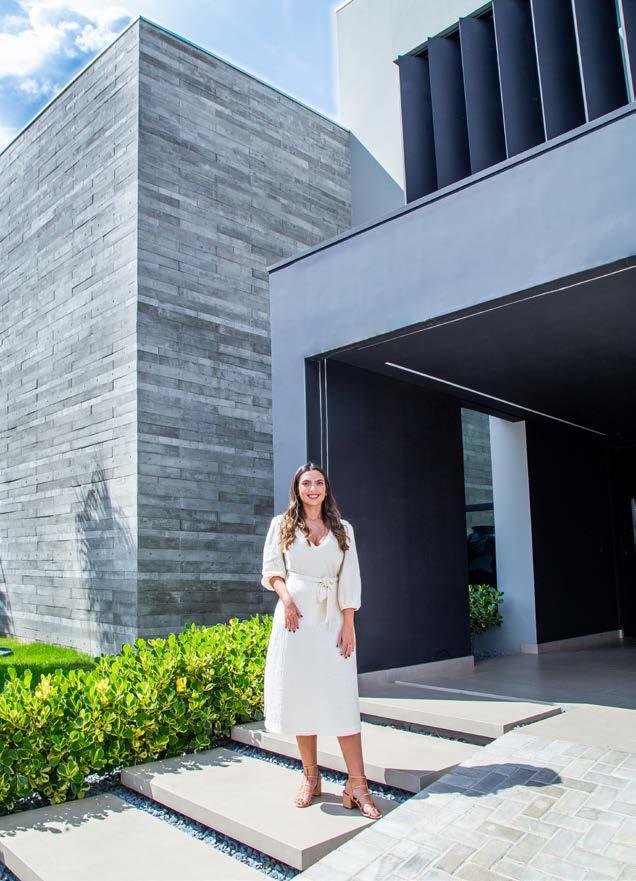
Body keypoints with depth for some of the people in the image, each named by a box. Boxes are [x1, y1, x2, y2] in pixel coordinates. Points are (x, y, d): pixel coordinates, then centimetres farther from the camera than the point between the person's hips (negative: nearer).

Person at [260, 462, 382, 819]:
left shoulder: (343, 529, 10)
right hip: (295, 615, 0)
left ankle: (357, 785, -1)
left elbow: (350, 578, 5)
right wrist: (286, 598, -12)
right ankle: (311, 776, 16)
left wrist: (349, 623, -4)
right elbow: (272, 570, 7)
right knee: (300, 695, 2)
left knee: (342, 698, -4)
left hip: (332, 619, 0)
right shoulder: (282, 524, 9)